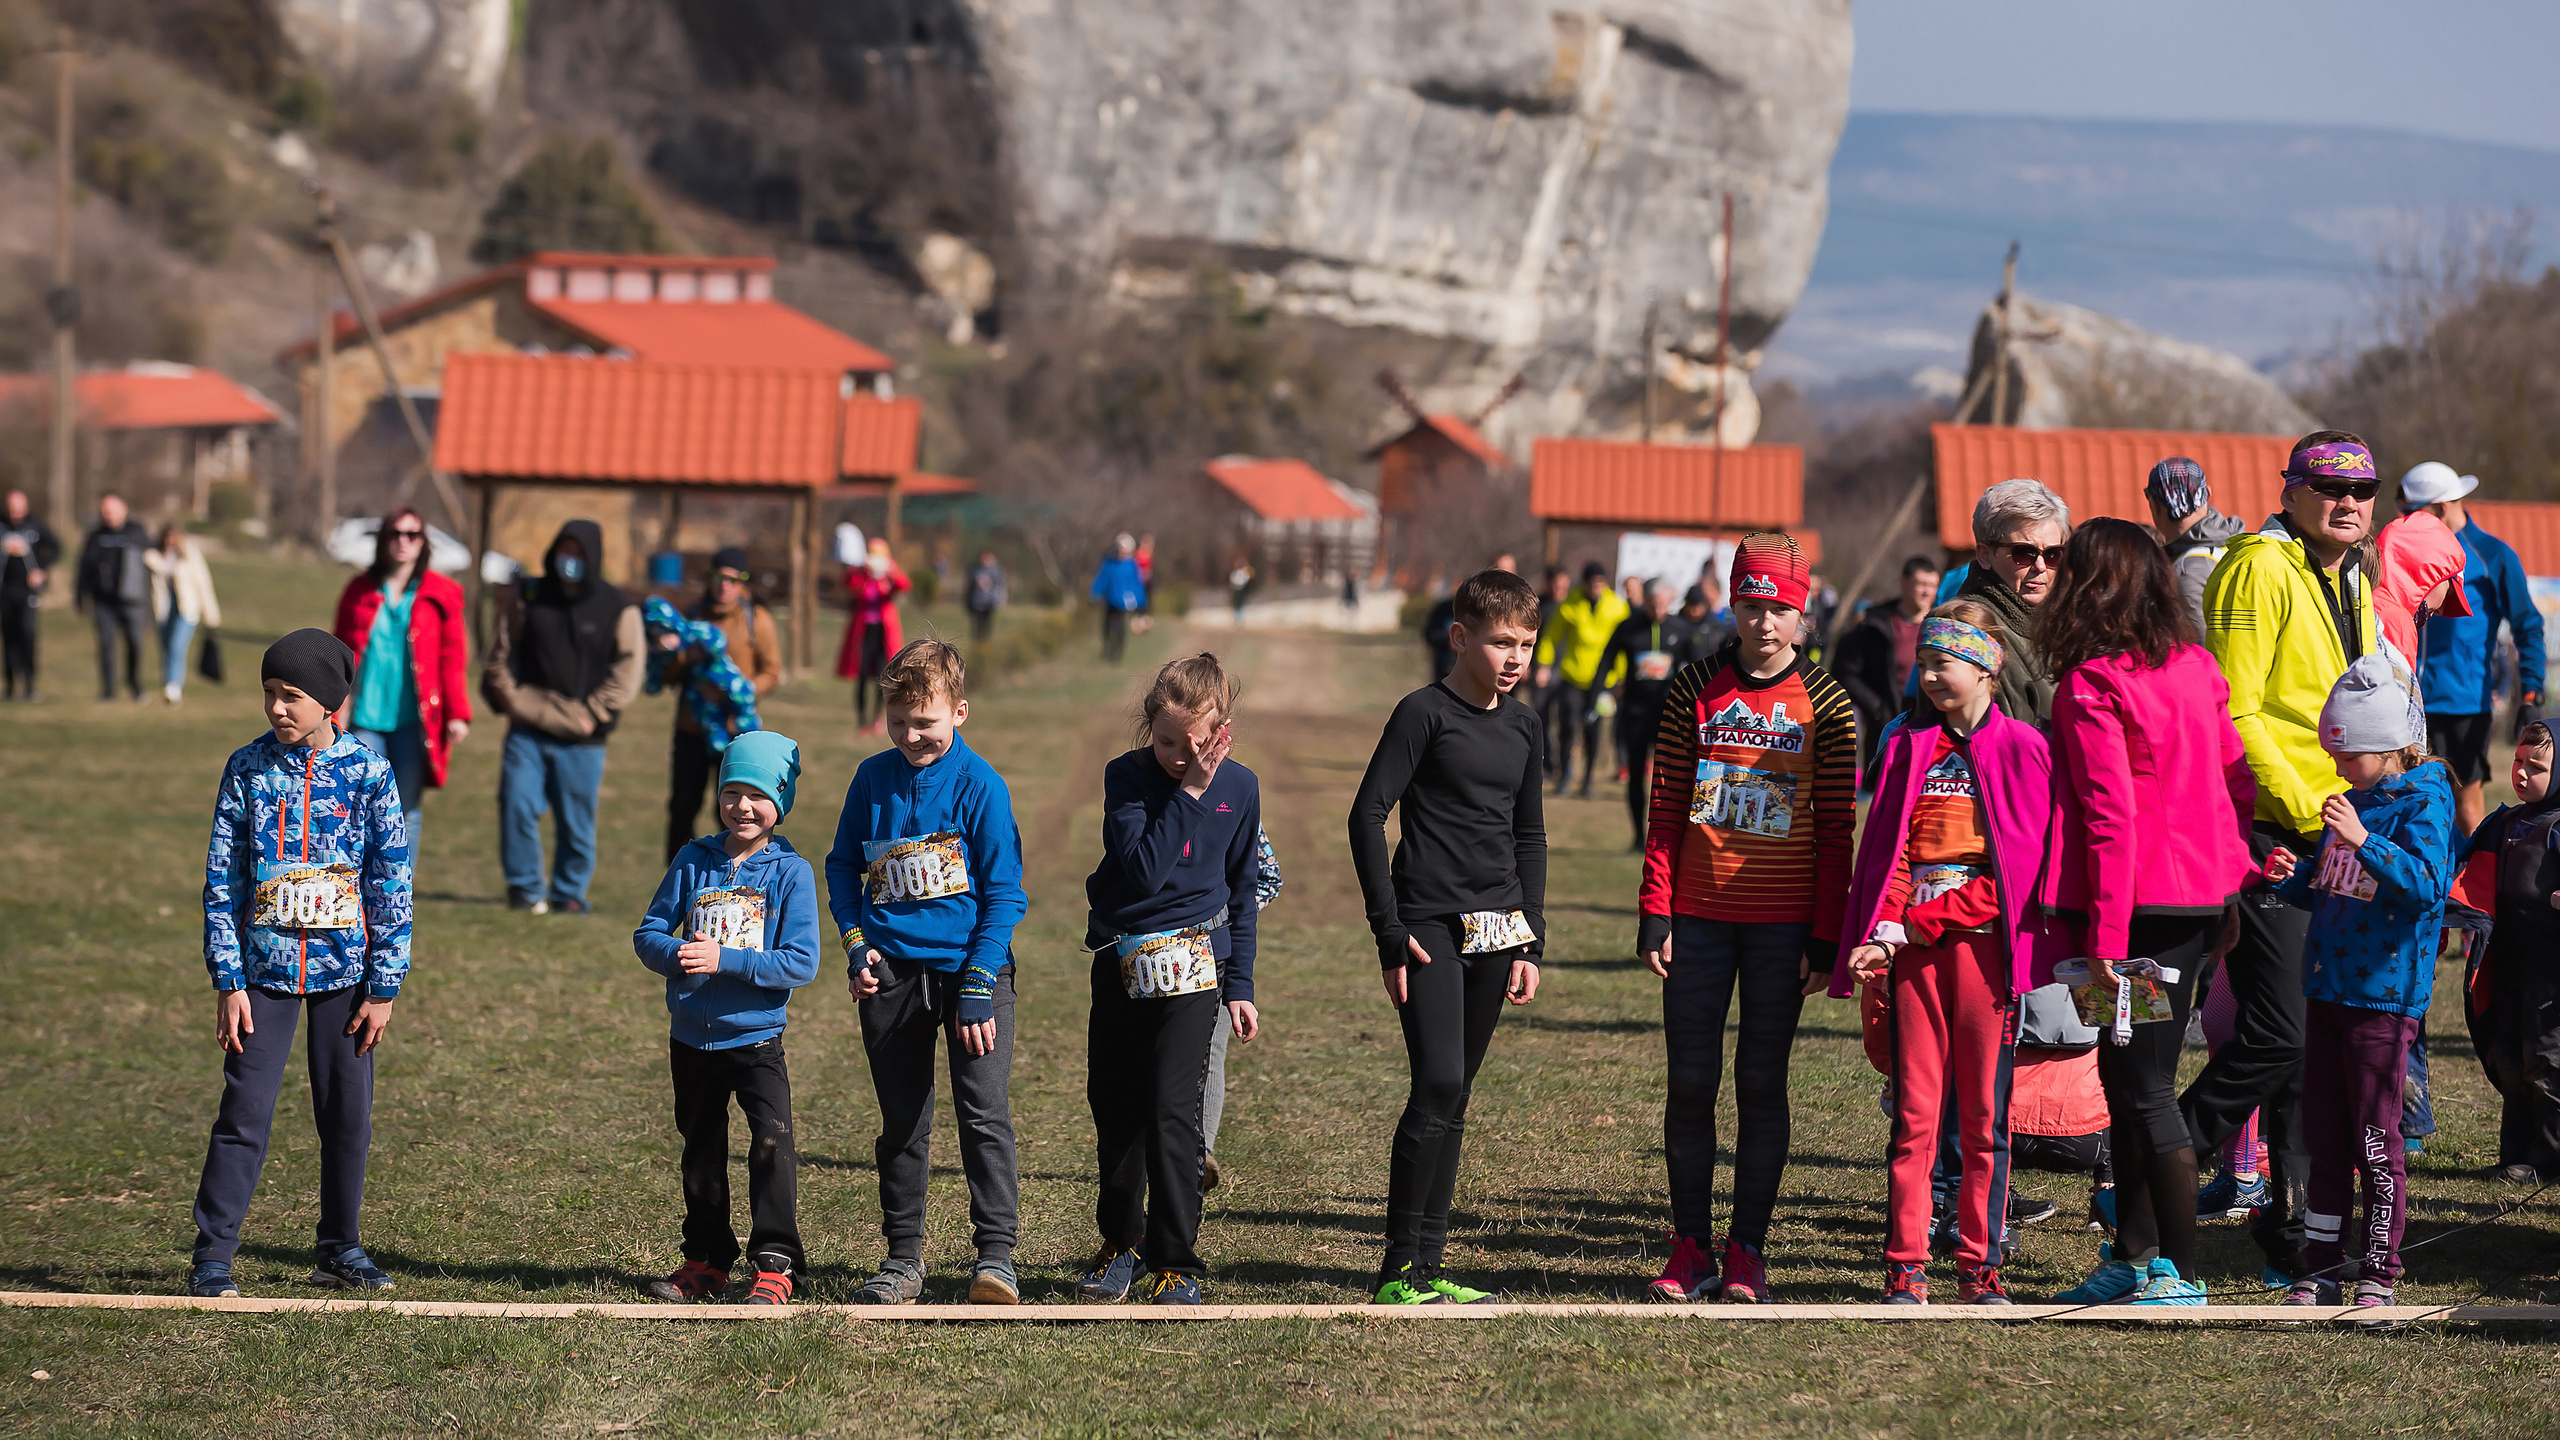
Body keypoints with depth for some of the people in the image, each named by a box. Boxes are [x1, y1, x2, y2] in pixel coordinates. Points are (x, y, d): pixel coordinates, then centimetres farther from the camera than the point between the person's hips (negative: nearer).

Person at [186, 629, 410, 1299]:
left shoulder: (368, 772, -3)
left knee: (347, 1113, 6)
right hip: (266, 965, 0)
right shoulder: (248, 769, -1)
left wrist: (384, 987, -4)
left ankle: (340, 1249, 20)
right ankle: (212, 1256, 2)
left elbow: (392, 883, 0)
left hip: (346, 967, 0)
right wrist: (228, 980, -5)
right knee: (245, 1111, -4)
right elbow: (222, 880, 1)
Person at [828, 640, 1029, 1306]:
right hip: (892, 972, 4)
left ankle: (996, 1257, -13)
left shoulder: (979, 784, -8)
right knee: (902, 1125, 11)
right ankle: (903, 1259, 20)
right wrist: (855, 942, -1)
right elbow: (843, 864, 15)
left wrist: (978, 986, -13)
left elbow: (1005, 893, -7)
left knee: (984, 1112, -14)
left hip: (971, 965, -4)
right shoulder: (874, 778, 3)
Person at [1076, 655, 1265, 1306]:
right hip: (1120, 960, 2)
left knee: (1171, 1110, -13)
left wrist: (1240, 985, 7)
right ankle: (1120, 1240, 31)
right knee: (1114, 1108, 11)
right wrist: (1188, 793, -22)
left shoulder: (1239, 788, -1)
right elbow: (1144, 869, -21)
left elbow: (1242, 892, 9)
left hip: (1192, 963, -2)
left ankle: (1175, 1265, -6)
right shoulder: (1127, 777, -7)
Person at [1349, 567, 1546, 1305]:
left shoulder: (1520, 724, 13)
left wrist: (1529, 939, 13)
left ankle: (1427, 1267, 12)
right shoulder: (1425, 713, -7)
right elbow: (1368, 815, -10)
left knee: (1452, 1097, 8)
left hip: (1495, 932, 6)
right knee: (1438, 1084, -16)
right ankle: (1398, 1268, -11)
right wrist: (1390, 933, -13)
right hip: (1431, 924, -6)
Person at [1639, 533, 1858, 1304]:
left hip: (1783, 922, -1)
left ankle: (1747, 1250, 9)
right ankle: (1691, 1248, 10)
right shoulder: (1695, 691, 4)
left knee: (1761, 1081, 2)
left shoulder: (1825, 704, 0)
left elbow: (1836, 831, 0)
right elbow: (1666, 810, 5)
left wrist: (1826, 936, -5)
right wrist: (1655, 913, -1)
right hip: (1700, 918, 1)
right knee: (1690, 1080, 1)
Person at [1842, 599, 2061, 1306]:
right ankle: (1905, 1264, 2)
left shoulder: (2020, 748, 1)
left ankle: (1979, 1264, 8)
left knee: (1984, 1115, 1)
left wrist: (1928, 919, -10)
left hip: (1984, 941, -3)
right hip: (1913, 944, 3)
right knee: (1914, 1111, 0)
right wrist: (1884, 933, -7)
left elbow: (2020, 861, -6)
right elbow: (1886, 849, 9)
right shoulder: (1910, 750, 13)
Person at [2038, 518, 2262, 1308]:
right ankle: (2134, 1255, 22)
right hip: (2208, 890, 8)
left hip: (2146, 904, -8)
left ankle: (2182, 1274, -1)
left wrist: (2107, 938, -17)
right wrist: (2238, 883, 18)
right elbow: (2239, 779, 11)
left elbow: (2111, 818, -18)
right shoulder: (2197, 667, 8)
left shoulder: (2090, 686, -14)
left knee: (2145, 1087, -2)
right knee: (2126, 1073, 17)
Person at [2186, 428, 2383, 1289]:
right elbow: (2232, 713, -16)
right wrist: (2306, 811, -18)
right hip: (2264, 832, -8)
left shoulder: (2354, 585, 18)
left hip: (2335, 839, 8)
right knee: (2279, 1035, -13)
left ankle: (2291, 1225, 16)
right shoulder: (2260, 569, -10)